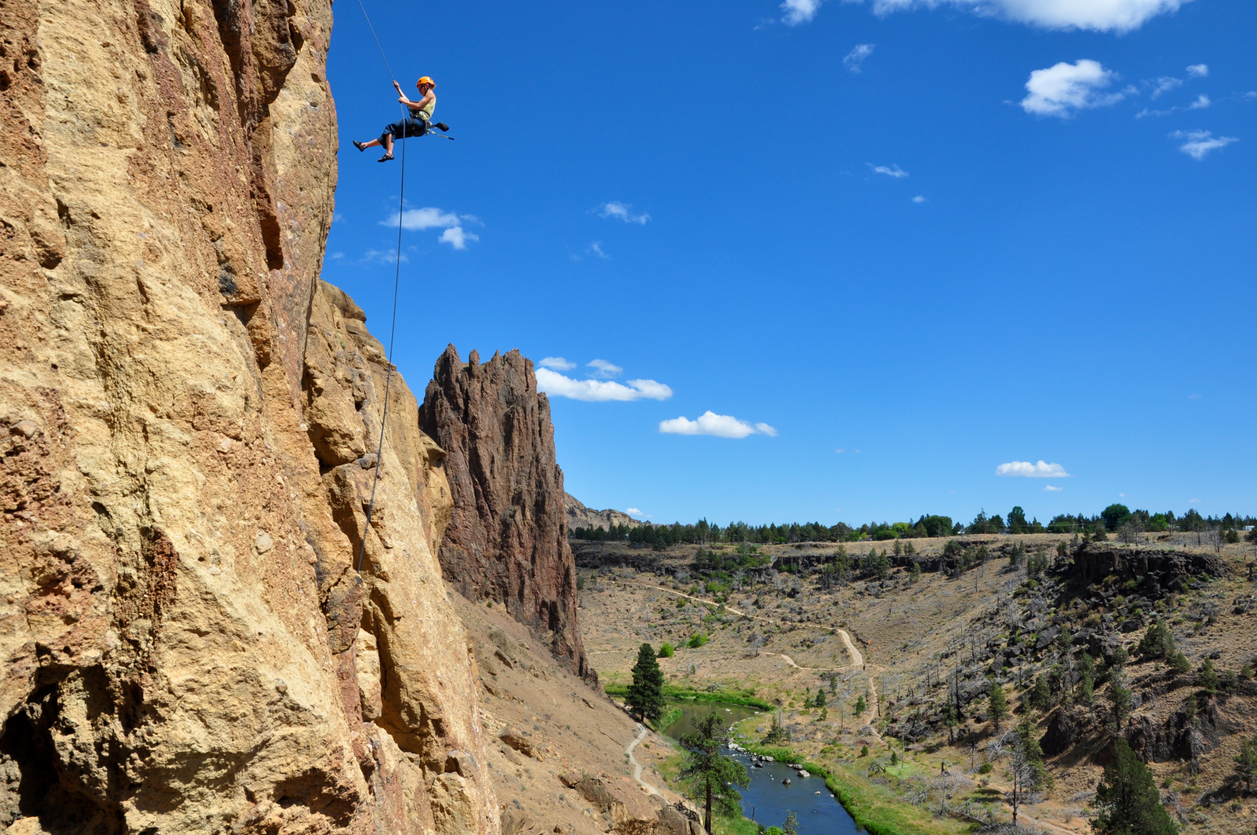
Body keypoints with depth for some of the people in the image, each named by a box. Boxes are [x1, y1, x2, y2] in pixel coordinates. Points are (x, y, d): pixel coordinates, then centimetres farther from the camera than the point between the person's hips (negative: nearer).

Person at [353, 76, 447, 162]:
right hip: (417, 129, 9)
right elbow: (408, 102, 36)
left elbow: (418, 106, -10)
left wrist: (403, 101, 2)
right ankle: (364, 145, 4)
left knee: (390, 128, -15)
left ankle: (389, 153, -27)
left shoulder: (430, 94, 4)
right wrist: (398, 89, 38)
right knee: (390, 134, 5)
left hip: (418, 122, -9)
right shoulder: (427, 98, 32)